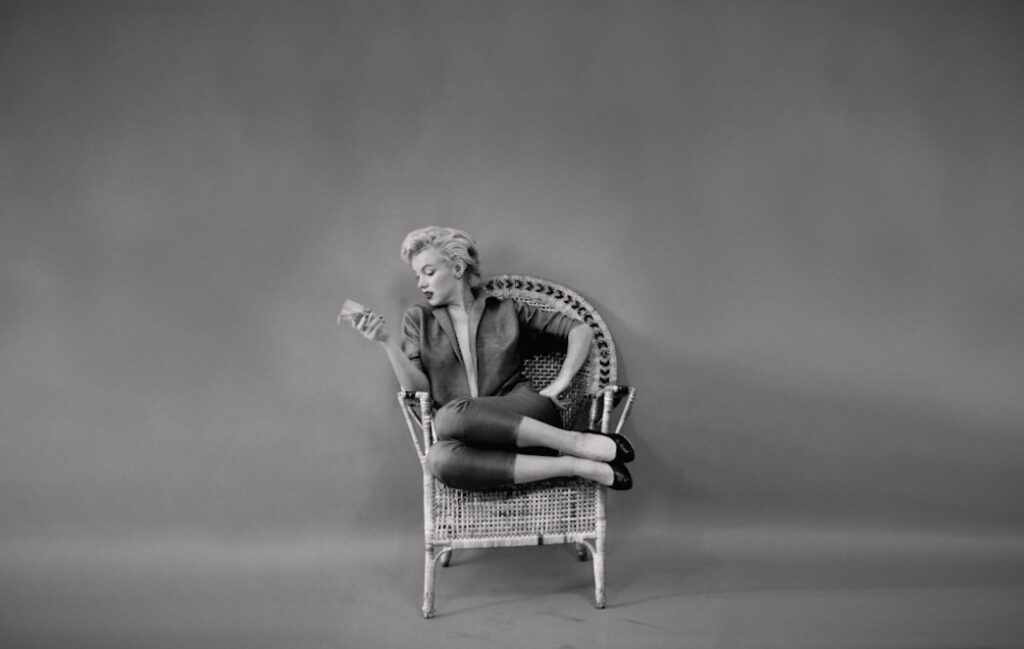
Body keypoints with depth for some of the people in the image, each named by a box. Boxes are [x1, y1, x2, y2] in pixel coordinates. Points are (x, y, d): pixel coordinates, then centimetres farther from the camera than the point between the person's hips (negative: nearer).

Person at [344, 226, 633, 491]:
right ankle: (577, 466, -30)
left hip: (526, 415, -2)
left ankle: (576, 442, -24)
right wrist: (387, 341, -9)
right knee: (440, 458, -35)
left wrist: (561, 383, -2)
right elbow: (418, 387, 4)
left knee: (451, 415, -34)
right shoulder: (418, 319, 16)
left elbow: (581, 330, 12)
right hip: (482, 440, 2)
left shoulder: (505, 311, 12)